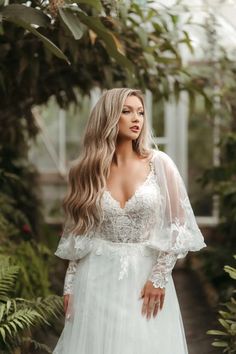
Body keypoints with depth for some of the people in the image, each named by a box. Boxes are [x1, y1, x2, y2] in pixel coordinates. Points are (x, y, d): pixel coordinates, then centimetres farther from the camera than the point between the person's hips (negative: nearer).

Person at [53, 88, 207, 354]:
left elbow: (179, 224, -3)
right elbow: (79, 236, 7)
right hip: (98, 278, 1)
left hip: (147, 275, -1)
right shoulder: (88, 171, 2)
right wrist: (69, 285, 3)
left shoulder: (159, 163, -3)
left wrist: (160, 276, -10)